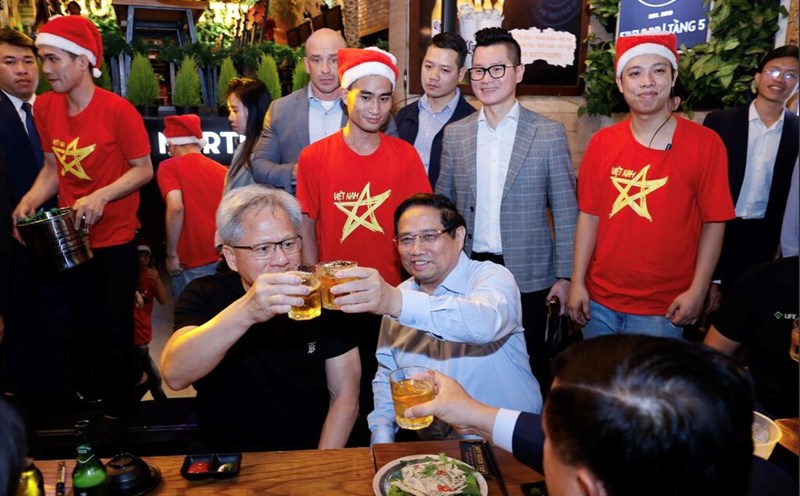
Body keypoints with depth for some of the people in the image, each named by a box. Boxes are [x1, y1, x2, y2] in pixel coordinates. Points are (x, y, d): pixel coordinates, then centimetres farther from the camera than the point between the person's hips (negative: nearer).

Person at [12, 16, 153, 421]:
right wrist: (32, 198, -9)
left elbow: (144, 170, -12)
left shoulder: (118, 110, -15)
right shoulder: (44, 106, 1)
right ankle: (86, 405, 37)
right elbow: (53, 166, 8)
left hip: (115, 239, -5)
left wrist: (101, 196, -25)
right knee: (82, 330, 18)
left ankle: (118, 411, 23)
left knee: (114, 334, 4)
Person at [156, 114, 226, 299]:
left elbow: (176, 207, -14)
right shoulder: (223, 170, 12)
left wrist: (171, 254, -6)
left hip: (193, 263, -4)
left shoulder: (169, 167, 1)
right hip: (225, 259, 4)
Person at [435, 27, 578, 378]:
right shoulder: (455, 133, 5)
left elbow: (565, 211, -2)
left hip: (529, 276, -2)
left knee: (528, 366, 9)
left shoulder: (549, 133, -3)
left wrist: (564, 275, -4)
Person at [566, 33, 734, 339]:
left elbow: (714, 222, -5)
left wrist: (697, 291, -10)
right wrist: (577, 283, -1)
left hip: (663, 309, -3)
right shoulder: (602, 143, -1)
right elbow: (589, 215, 1)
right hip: (598, 301, 3)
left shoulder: (705, 143, -8)